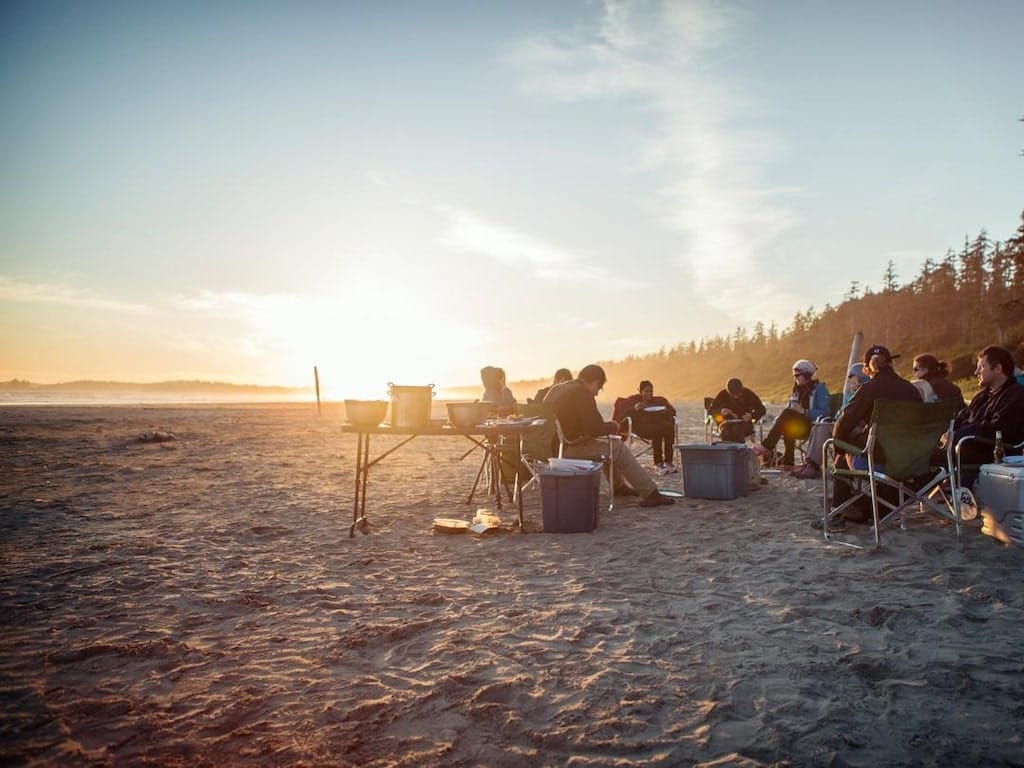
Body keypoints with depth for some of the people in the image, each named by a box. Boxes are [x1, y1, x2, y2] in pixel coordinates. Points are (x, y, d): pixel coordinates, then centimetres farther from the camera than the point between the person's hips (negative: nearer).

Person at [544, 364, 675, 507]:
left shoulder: (555, 389, 13)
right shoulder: (582, 393, -15)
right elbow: (596, 428, -18)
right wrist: (614, 426, 2)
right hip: (569, 449, -9)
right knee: (619, 449, 3)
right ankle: (650, 494, 8)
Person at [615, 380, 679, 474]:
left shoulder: (660, 400, 23)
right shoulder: (633, 400, 14)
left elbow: (672, 412, 11)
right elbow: (621, 412, -3)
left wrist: (666, 410, -12)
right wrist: (635, 408, -20)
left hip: (659, 425, 3)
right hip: (642, 427, -3)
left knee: (670, 427, -30)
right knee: (657, 430, -35)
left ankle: (668, 462, -28)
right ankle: (658, 464, -36)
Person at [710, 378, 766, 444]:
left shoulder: (748, 394, -4)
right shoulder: (723, 395, -3)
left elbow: (762, 409, -3)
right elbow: (711, 410, -3)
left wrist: (751, 415, -24)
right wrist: (720, 411, -26)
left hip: (744, 424, 0)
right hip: (726, 423, 1)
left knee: (737, 429, -36)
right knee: (726, 430, -36)